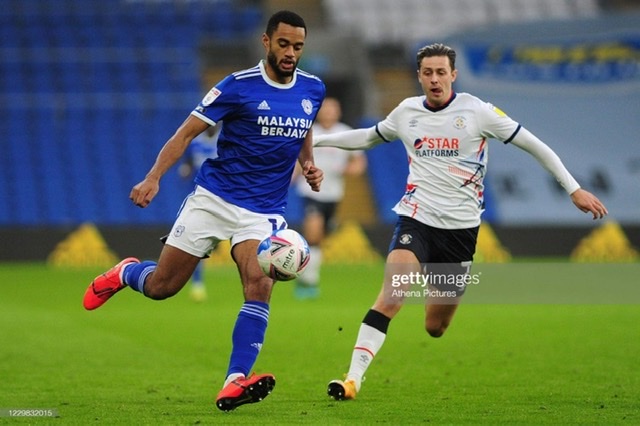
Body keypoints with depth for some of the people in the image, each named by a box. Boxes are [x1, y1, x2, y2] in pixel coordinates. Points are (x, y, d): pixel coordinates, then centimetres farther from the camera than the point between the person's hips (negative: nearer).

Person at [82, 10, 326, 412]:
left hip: (264, 210, 2)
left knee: (259, 283, -24)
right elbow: (187, 133, -8)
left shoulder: (313, 89, 4)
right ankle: (125, 273, 39)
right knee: (160, 286, 1)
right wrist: (154, 177, -18)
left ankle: (234, 384, -25)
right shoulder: (239, 86, -11)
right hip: (213, 198, -2)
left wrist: (310, 165, 6)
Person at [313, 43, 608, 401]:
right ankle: (353, 378, -27)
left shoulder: (476, 111, -5)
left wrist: (574, 189, -2)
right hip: (416, 218, 1)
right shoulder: (407, 112, 6)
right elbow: (369, 137, 26)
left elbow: (533, 145, 0)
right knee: (391, 295, -24)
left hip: (460, 227, -1)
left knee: (435, 328, 5)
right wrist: (315, 140, 24)